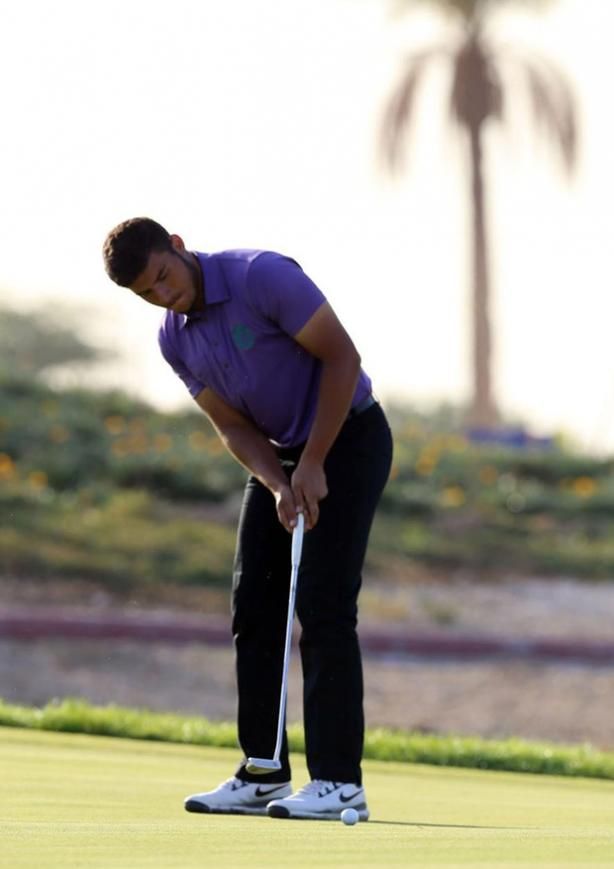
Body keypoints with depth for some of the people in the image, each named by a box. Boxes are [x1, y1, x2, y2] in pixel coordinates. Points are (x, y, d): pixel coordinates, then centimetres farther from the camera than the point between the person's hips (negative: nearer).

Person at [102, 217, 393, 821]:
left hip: (349, 437, -7)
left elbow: (341, 356, -22)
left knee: (323, 606, -14)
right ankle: (262, 775, 8)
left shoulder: (263, 276, -23)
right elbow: (233, 426, 0)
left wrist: (312, 465, -21)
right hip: (281, 455, 7)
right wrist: (279, 487, -19)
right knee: (253, 607, 2)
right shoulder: (173, 339, -1)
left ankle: (339, 781, -13)